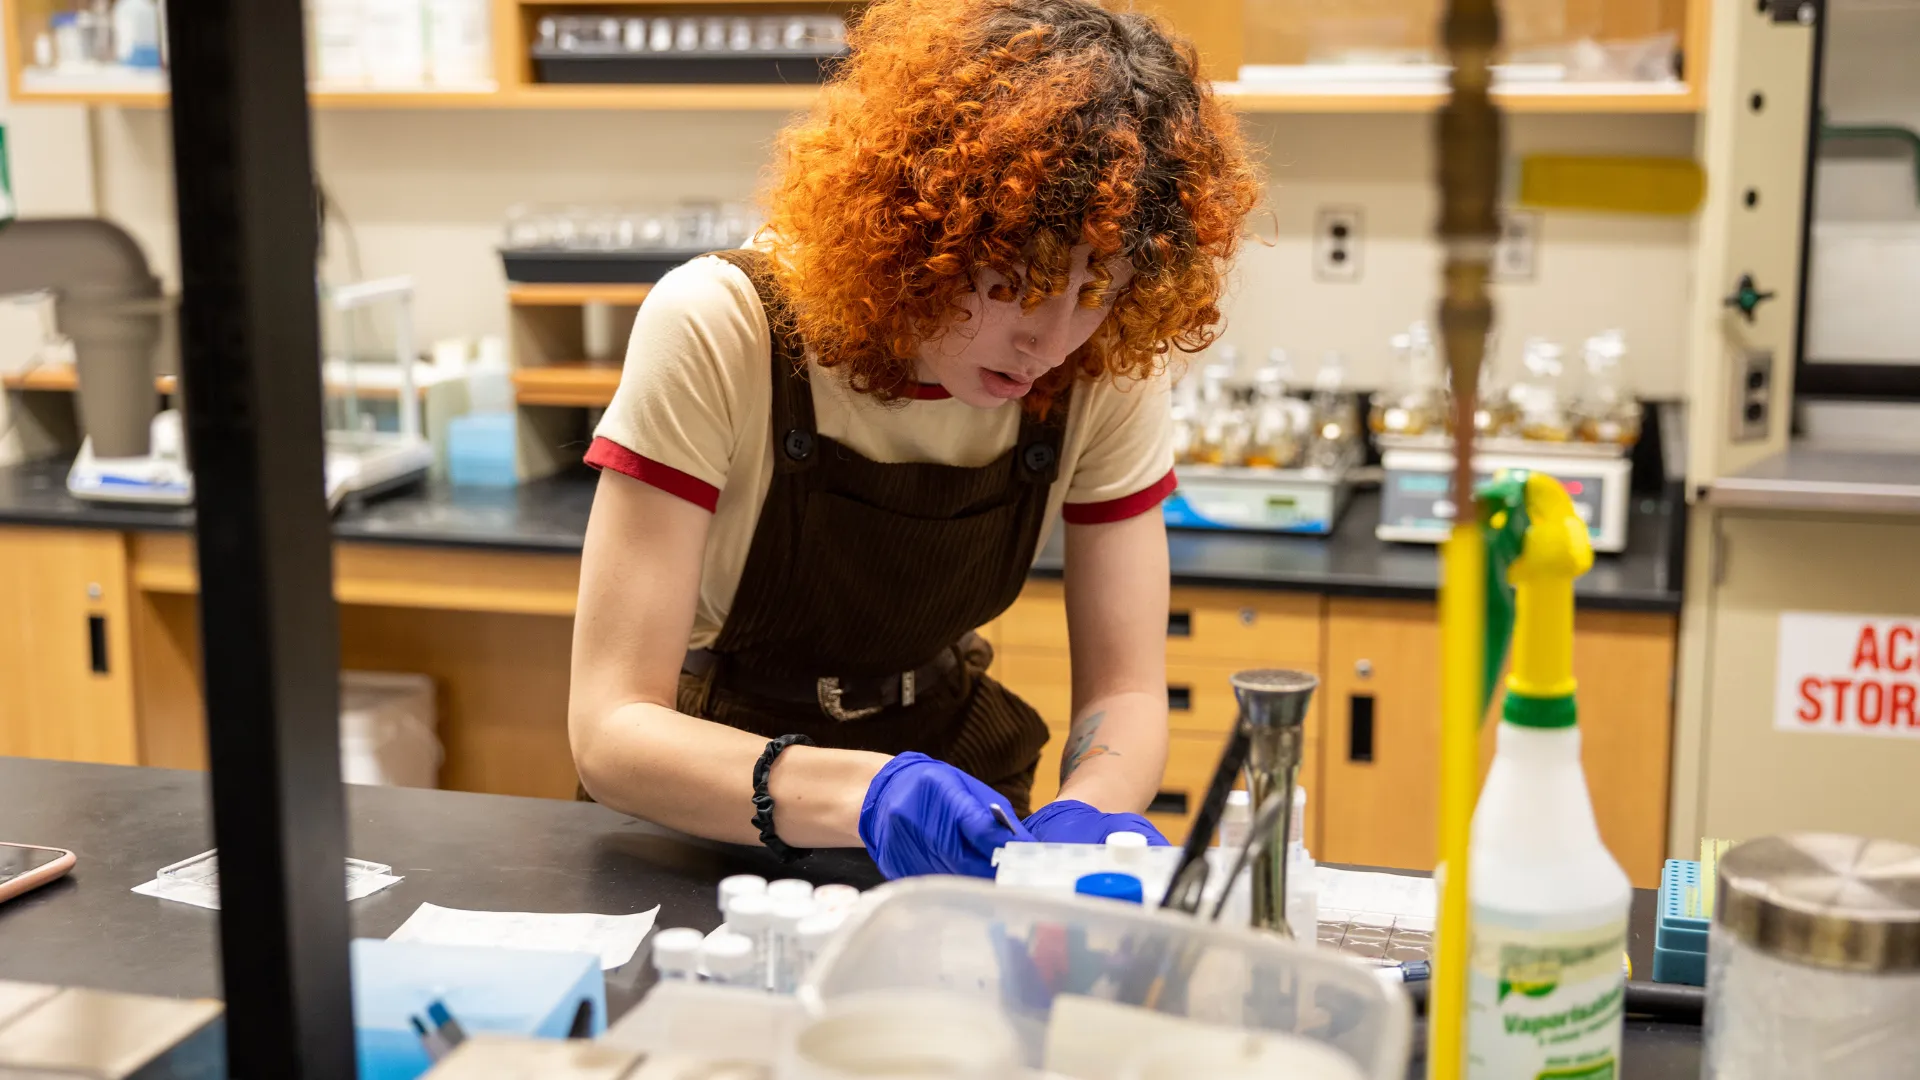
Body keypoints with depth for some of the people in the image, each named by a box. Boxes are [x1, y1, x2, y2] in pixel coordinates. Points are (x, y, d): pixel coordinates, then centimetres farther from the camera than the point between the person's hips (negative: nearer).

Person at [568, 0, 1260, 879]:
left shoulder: (1111, 371, -13)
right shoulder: (718, 335, -22)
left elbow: (1124, 691, -9)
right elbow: (609, 728, -26)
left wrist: (1089, 812, -32)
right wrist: (864, 793, -43)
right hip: (707, 818, -2)